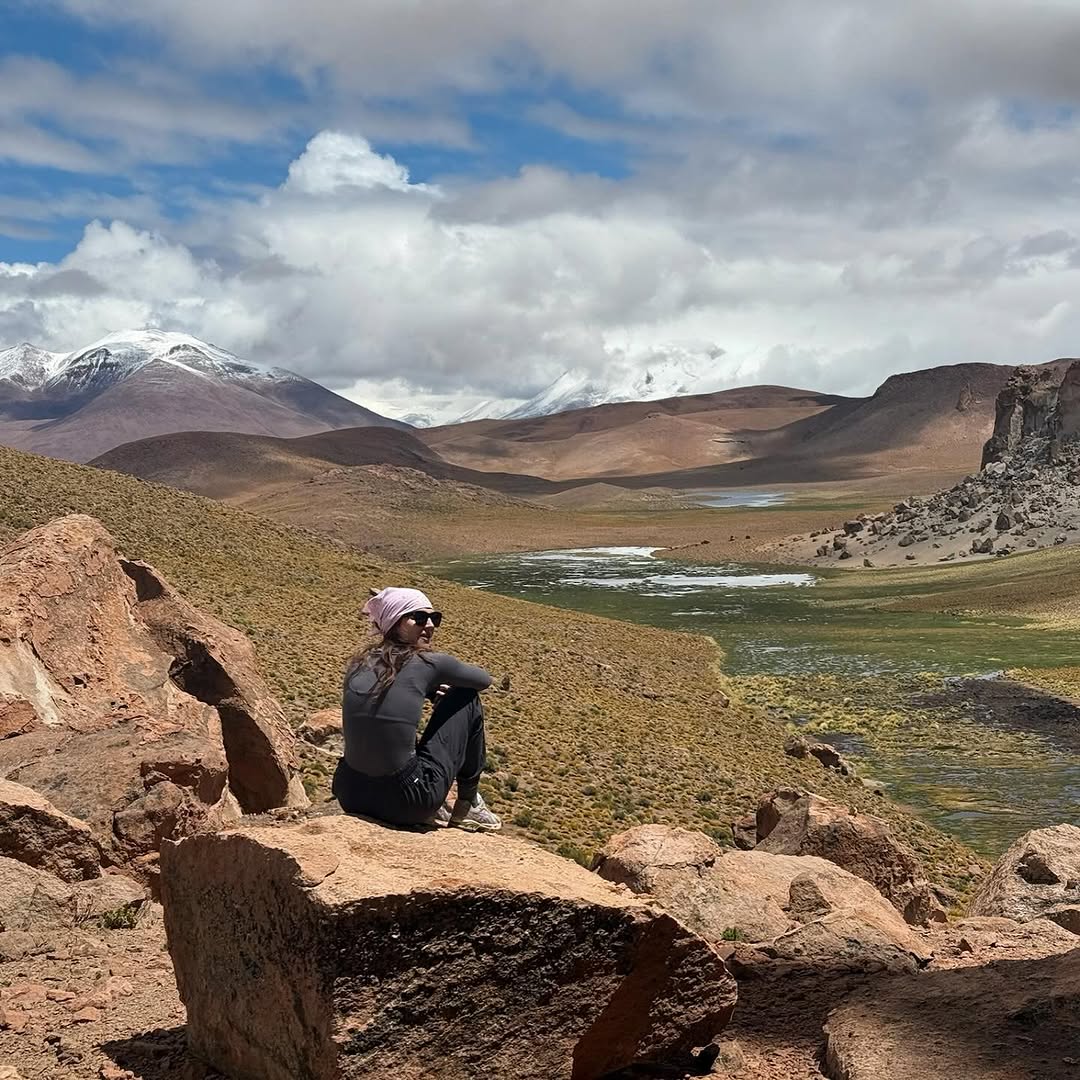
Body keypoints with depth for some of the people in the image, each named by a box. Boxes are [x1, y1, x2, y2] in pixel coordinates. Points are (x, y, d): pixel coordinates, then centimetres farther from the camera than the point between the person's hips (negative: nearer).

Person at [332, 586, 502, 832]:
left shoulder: (360, 663, 10)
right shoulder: (428, 663, -5)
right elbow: (484, 680, 16)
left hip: (350, 798, 6)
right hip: (407, 805, -6)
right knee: (467, 698, 10)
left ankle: (433, 809, 27)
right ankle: (468, 804, 23)